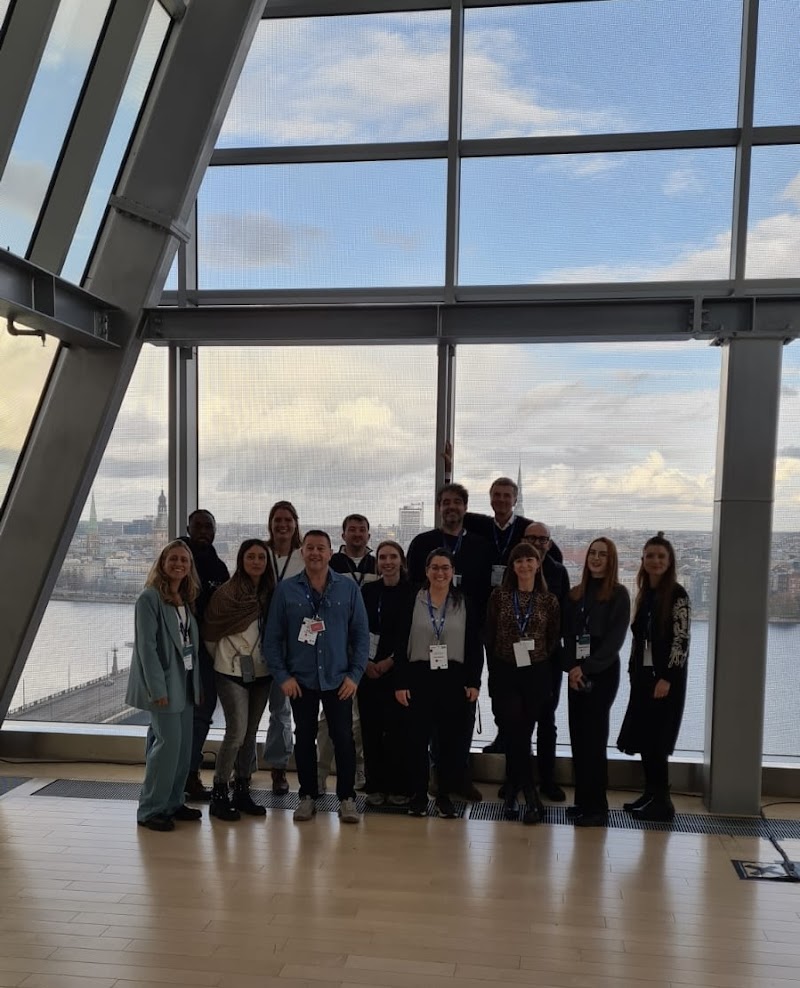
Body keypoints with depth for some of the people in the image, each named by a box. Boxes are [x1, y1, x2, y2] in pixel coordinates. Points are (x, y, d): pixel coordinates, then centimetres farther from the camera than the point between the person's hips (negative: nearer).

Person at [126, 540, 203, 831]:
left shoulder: (186, 599, 12)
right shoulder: (150, 597, -10)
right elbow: (146, 645, -15)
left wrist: (196, 683, 9)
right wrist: (157, 688, -19)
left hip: (185, 682, 7)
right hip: (164, 683, -7)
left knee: (184, 745, 9)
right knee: (169, 743, -7)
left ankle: (172, 803, 22)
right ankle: (150, 810, 5)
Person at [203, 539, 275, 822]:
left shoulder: (271, 594, 2)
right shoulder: (227, 592, -11)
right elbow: (210, 632, -4)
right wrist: (222, 658, 5)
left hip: (261, 672, 5)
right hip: (232, 673, -4)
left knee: (250, 733, 11)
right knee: (237, 732, -9)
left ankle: (242, 792, 23)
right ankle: (219, 795, 6)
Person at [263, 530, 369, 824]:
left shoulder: (348, 589, 0)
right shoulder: (285, 590, -1)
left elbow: (361, 634, 2)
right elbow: (272, 637, 1)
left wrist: (355, 674, -4)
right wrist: (282, 676, -5)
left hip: (338, 679, 0)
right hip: (300, 680, 1)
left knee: (343, 737, 2)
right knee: (304, 738, 11)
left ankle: (347, 797, 17)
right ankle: (308, 796, 25)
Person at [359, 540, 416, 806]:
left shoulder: (412, 592, -2)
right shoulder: (367, 591, 7)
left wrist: (391, 661, -9)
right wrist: (365, 662, -5)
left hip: (399, 669, -3)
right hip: (368, 669, 3)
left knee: (398, 727, -2)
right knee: (371, 727, 4)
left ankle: (399, 787, 10)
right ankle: (375, 786, 15)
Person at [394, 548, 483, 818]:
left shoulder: (465, 604, 3)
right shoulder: (413, 602, 1)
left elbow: (475, 646, 4)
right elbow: (401, 645, 0)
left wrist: (474, 682, -3)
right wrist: (400, 683, -5)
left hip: (454, 678, 1)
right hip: (420, 677, 0)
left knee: (451, 738, 6)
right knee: (418, 738, 3)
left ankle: (445, 794, 20)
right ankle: (418, 794, 17)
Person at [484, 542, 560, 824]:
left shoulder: (549, 600, 1)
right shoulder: (499, 595, 0)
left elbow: (555, 639, 6)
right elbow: (489, 636, 3)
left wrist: (540, 660, -2)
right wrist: (494, 669, 1)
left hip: (536, 674, 1)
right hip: (505, 673, 0)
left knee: (522, 734, 5)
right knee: (514, 733, -6)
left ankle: (512, 792, 19)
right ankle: (530, 795, 6)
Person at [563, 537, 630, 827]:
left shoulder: (619, 594, -3)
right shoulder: (575, 594, 11)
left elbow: (615, 638, -9)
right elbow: (568, 634, 9)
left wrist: (587, 667, -14)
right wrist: (571, 667, -6)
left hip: (603, 672, -5)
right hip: (576, 673, 5)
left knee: (594, 737, -4)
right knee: (578, 737, 6)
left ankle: (597, 806, 3)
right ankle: (582, 800, 15)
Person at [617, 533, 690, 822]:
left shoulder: (677, 594, -10)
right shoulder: (644, 593, 10)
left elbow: (681, 640, -14)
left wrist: (666, 678, -18)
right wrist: (633, 671, 10)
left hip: (666, 677, -7)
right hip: (644, 675, 7)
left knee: (656, 741, -3)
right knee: (641, 738, 9)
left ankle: (663, 803, 6)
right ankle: (650, 794, 19)